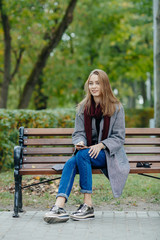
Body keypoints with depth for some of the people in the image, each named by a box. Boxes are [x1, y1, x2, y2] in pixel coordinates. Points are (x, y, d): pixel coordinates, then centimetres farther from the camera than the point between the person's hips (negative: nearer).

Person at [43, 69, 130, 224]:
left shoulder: (116, 108, 0)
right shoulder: (83, 108, 9)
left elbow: (119, 137, -2)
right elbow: (79, 132, 8)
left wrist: (101, 145, -18)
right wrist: (80, 142, -16)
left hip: (110, 154, -3)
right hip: (88, 152, 3)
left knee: (83, 155, -34)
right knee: (70, 163, -30)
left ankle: (88, 205, -31)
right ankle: (59, 206, -45)